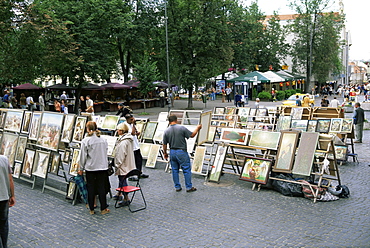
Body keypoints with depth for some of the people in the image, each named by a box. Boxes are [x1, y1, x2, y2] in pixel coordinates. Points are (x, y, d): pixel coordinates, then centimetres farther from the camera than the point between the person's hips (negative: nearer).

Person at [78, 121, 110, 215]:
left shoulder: (85, 141, -10)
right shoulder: (103, 140, 2)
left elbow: (83, 156, -6)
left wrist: (81, 169, 4)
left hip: (90, 168, -3)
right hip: (102, 167, 3)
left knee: (90, 188, 8)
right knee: (102, 188, 8)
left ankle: (91, 209, 15)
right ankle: (103, 209, 12)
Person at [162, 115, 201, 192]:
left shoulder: (166, 131, -2)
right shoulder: (181, 128, -12)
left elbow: (164, 144, 4)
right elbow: (192, 135, -4)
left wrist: (165, 153, 18)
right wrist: (197, 128, 12)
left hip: (172, 152, 4)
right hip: (181, 152, -4)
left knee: (175, 170, 13)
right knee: (187, 170, 5)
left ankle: (177, 187, 20)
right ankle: (189, 187, 10)